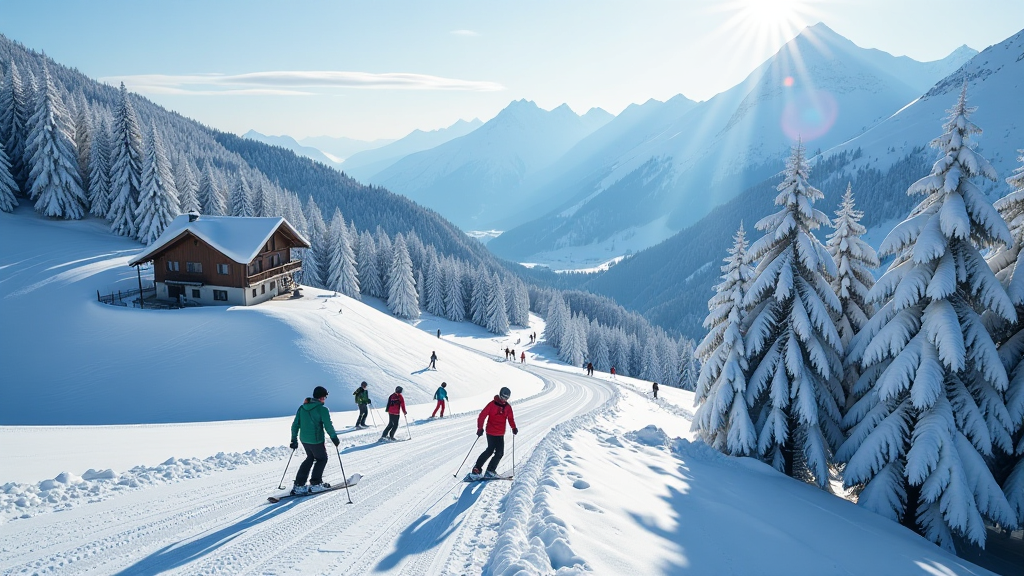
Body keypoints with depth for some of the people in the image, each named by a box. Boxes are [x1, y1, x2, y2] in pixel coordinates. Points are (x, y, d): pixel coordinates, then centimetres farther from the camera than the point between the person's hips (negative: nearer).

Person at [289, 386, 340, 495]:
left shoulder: (302, 408, 5)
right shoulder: (322, 409, -15)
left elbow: (295, 424, 8)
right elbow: (328, 426, -14)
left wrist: (294, 439, 16)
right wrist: (334, 438, 0)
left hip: (304, 439, 7)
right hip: (316, 440, -7)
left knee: (310, 458, 23)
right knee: (322, 459, 15)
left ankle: (298, 485, 17)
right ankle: (315, 484, 12)